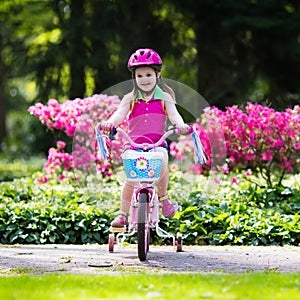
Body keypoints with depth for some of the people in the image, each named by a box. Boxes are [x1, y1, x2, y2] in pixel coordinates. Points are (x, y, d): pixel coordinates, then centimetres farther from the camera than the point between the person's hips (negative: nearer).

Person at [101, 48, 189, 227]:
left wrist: (180, 124, -31)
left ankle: (163, 197, -5)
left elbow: (173, 114, -8)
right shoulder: (131, 98, 5)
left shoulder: (164, 97, 5)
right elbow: (120, 113, -9)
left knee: (161, 163, -30)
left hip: (158, 143, -1)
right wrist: (109, 122, -32)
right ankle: (123, 214, 6)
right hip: (134, 144, 1)